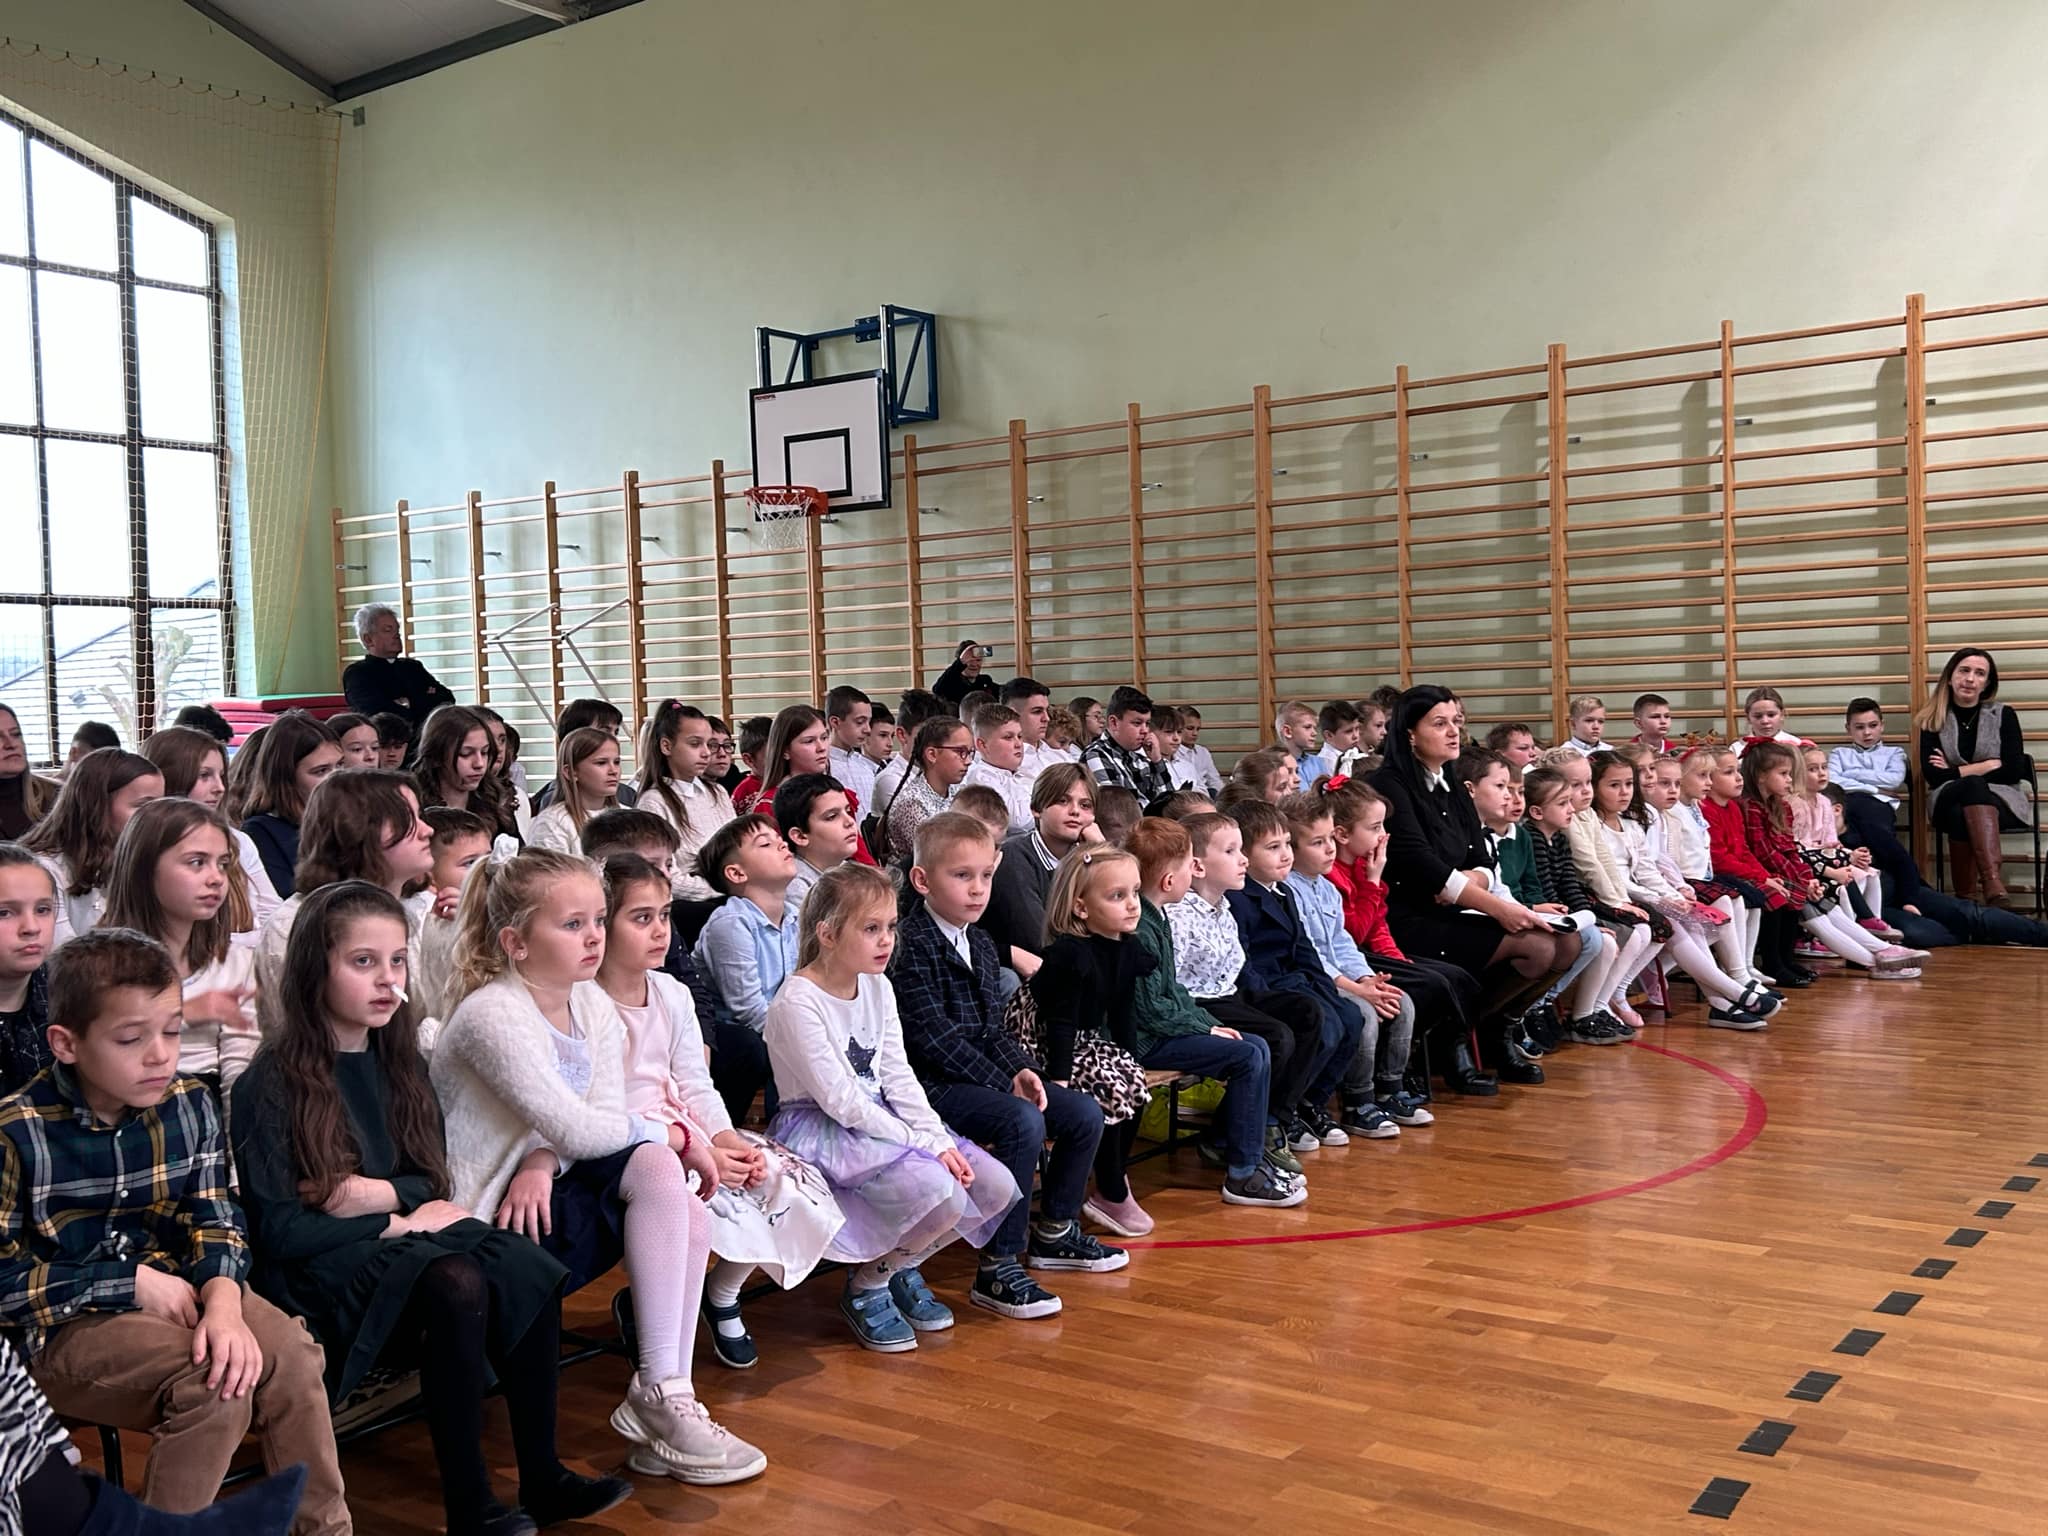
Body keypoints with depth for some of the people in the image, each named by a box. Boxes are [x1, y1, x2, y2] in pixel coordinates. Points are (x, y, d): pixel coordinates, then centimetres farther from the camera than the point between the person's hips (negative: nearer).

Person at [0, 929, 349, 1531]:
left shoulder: (190, 1105, 0)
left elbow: (214, 1221, -1)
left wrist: (223, 1301, -22)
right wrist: (132, 1283, -16)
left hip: (171, 1294, 5)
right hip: (64, 1324, -5)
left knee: (290, 1350, -20)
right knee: (218, 1385, -28)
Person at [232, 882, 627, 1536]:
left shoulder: (398, 1063, 11)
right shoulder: (270, 1084, -9)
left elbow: (429, 1183, 11)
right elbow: (277, 1229, -13)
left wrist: (381, 1194, -11)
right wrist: (396, 1224, -14)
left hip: (402, 1237, 6)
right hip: (322, 1265, -6)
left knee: (528, 1271, -21)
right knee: (456, 1287, -33)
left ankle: (542, 1477, -12)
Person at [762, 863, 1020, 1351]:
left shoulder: (877, 987, 7)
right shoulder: (797, 1002, -18)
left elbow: (898, 1077, 6)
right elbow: (841, 1100, -21)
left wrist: (939, 1139, -9)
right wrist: (921, 1144, -21)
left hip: (880, 1123, 8)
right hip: (821, 1133, -8)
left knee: (997, 1187, -7)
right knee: (939, 1192, -29)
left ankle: (901, 1267, 14)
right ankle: (865, 1289, -3)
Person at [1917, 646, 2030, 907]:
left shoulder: (2004, 716, 6)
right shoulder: (1934, 720, 6)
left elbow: (2015, 771, -3)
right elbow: (1933, 775, -5)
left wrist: (1955, 772, -4)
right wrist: (1987, 766, -9)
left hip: (2001, 800, 0)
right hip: (1949, 800, 0)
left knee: (1964, 813, -37)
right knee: (1972, 785, -37)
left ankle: (1966, 897, -48)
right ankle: (1993, 883, -47)